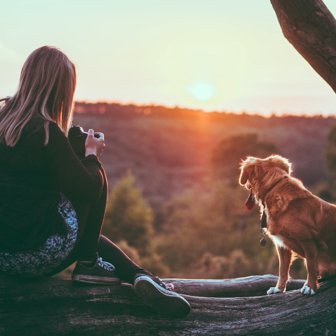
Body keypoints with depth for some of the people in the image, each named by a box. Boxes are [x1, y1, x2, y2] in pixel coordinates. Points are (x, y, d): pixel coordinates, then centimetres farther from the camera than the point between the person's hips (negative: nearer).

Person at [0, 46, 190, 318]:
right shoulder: (47, 133, -19)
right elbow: (89, 189, -13)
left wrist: (75, 145, 17)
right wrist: (92, 153, 5)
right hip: (37, 257, -7)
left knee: (89, 235, 32)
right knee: (97, 177, 10)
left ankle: (141, 277, 15)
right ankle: (88, 264, 10)